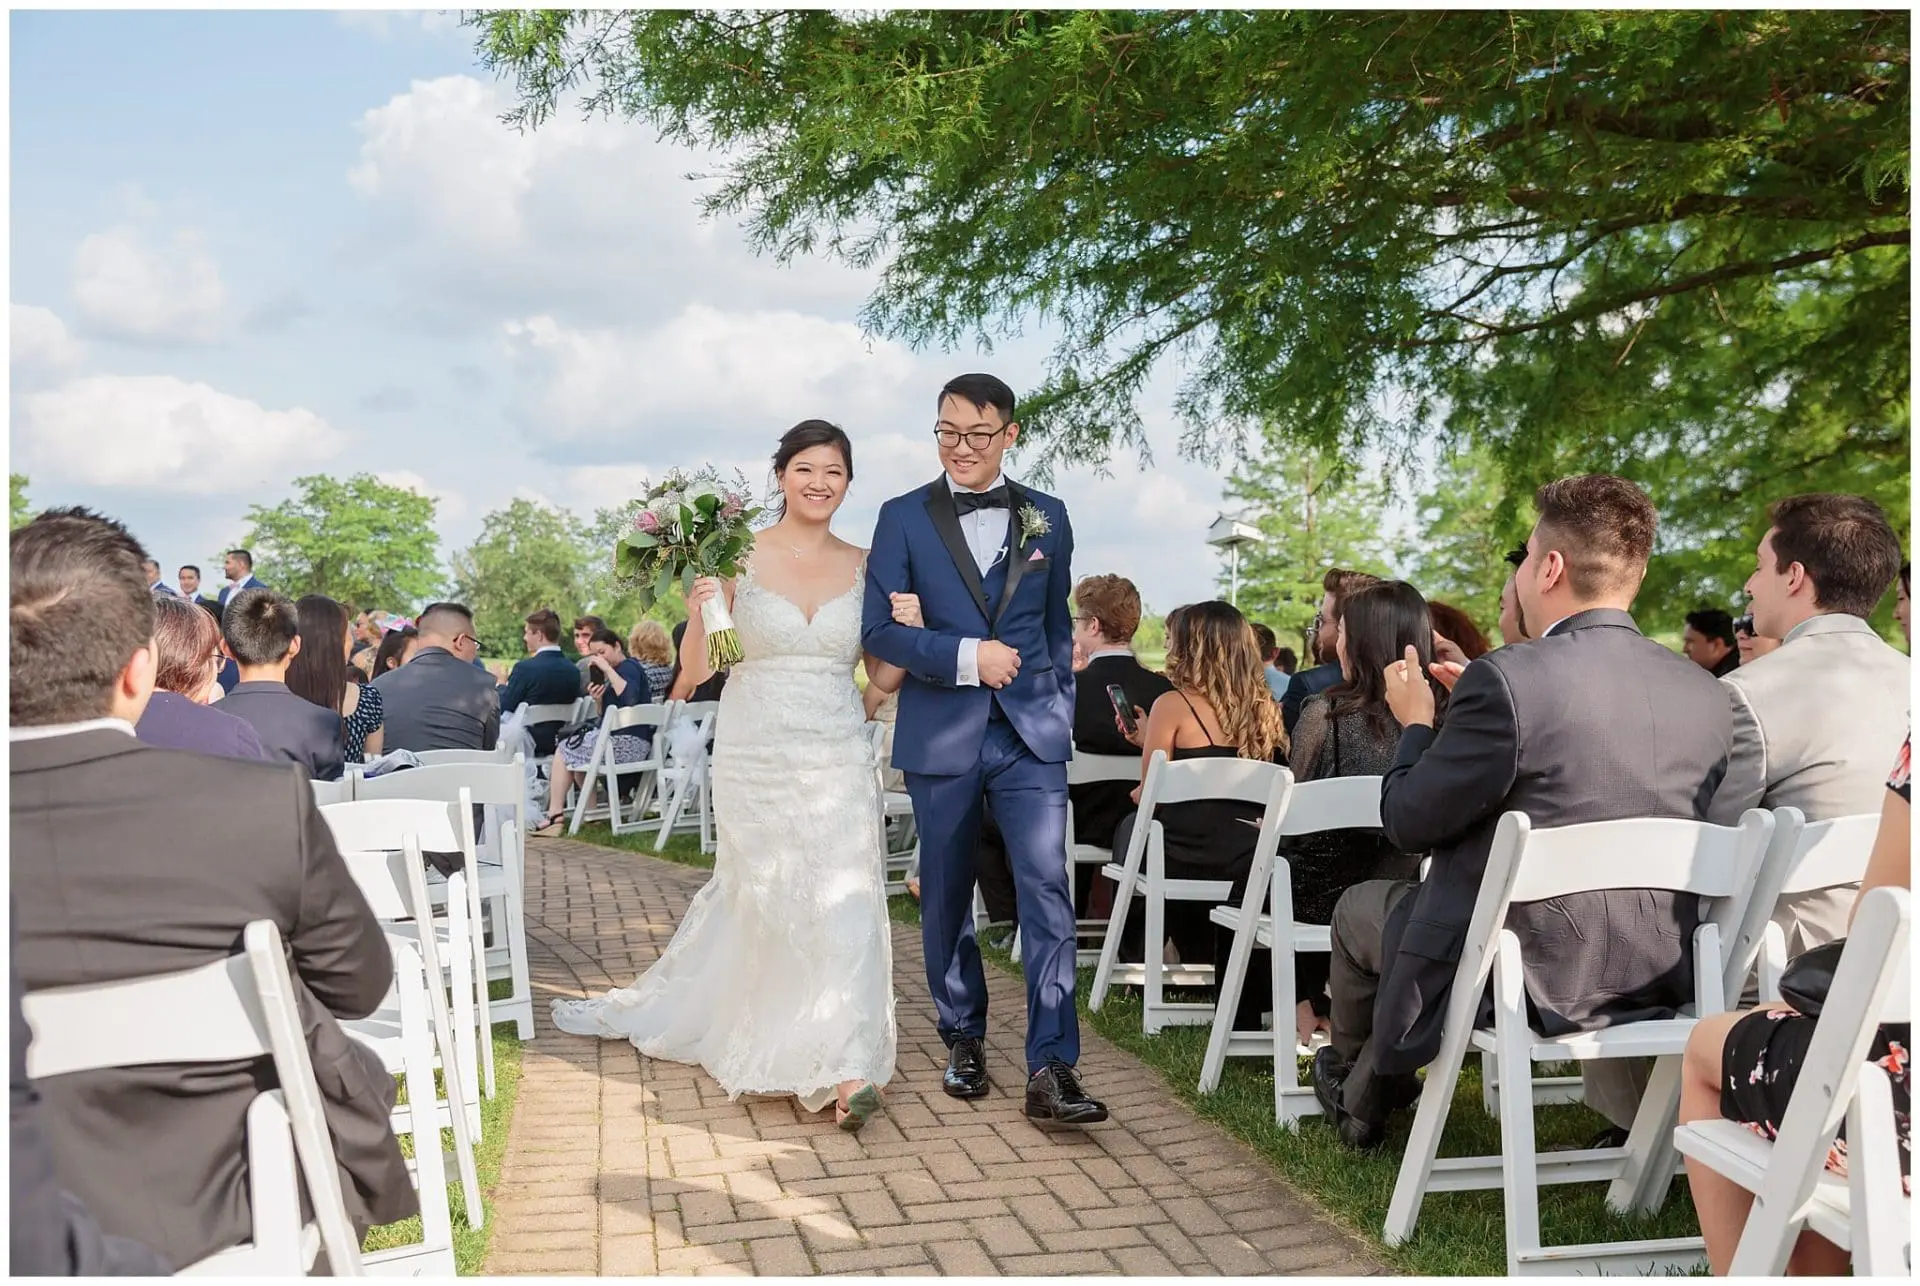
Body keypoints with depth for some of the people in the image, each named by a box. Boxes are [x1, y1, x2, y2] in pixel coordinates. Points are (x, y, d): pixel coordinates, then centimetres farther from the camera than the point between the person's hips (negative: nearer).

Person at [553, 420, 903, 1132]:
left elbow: (884, 675, 6)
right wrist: (700, 612, -21)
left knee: (844, 904, -7)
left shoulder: (865, 566, 3)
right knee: (758, 900, 6)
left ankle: (843, 1067, 4)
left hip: (837, 760, 1)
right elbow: (696, 668, -3)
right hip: (755, 756, -1)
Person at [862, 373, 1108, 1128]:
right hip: (941, 735, 0)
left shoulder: (1046, 518, 9)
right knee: (946, 897, 10)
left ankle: (1050, 1069, -8)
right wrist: (966, 657, -15)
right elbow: (878, 630, -4)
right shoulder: (902, 518, 2)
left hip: (1031, 734, 0)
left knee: (1047, 889, -11)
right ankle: (963, 1041, 27)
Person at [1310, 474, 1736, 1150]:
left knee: (1359, 906, 23)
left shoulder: (1505, 679, -22)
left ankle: (1358, 1097, 46)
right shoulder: (1708, 694, -2)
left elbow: (1408, 822, -13)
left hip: (1530, 983, -6)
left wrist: (1416, 723, 5)